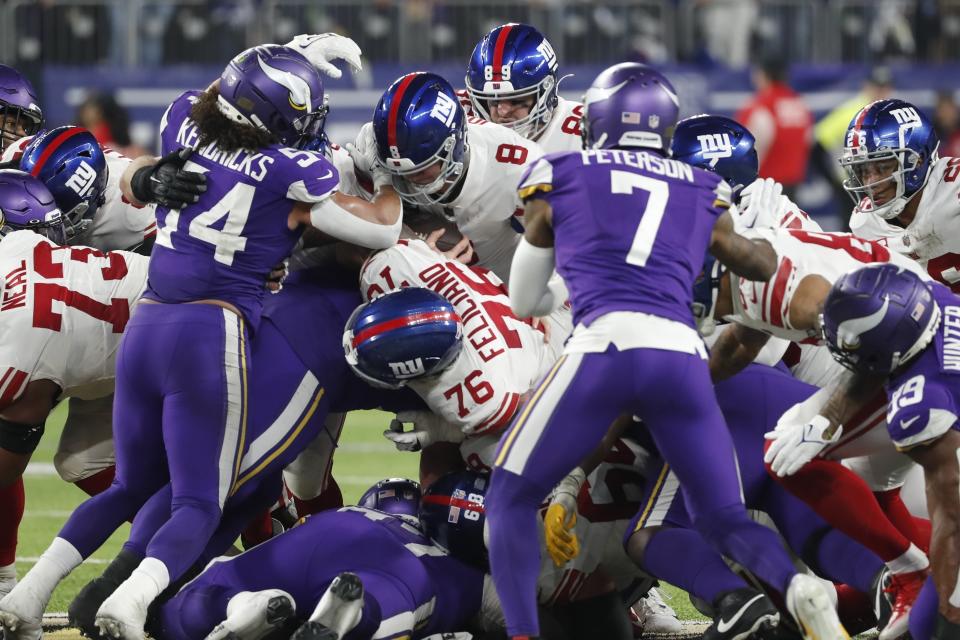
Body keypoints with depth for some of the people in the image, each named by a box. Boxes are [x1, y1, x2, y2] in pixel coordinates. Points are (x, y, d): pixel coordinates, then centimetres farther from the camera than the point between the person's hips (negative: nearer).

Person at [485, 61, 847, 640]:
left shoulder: (560, 181, 18)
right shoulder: (702, 195, 24)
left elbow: (525, 301, 30)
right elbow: (765, 265, 42)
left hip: (605, 347, -3)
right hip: (683, 356, 3)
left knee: (512, 498, 13)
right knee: (724, 519, 16)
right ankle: (797, 588, -15)